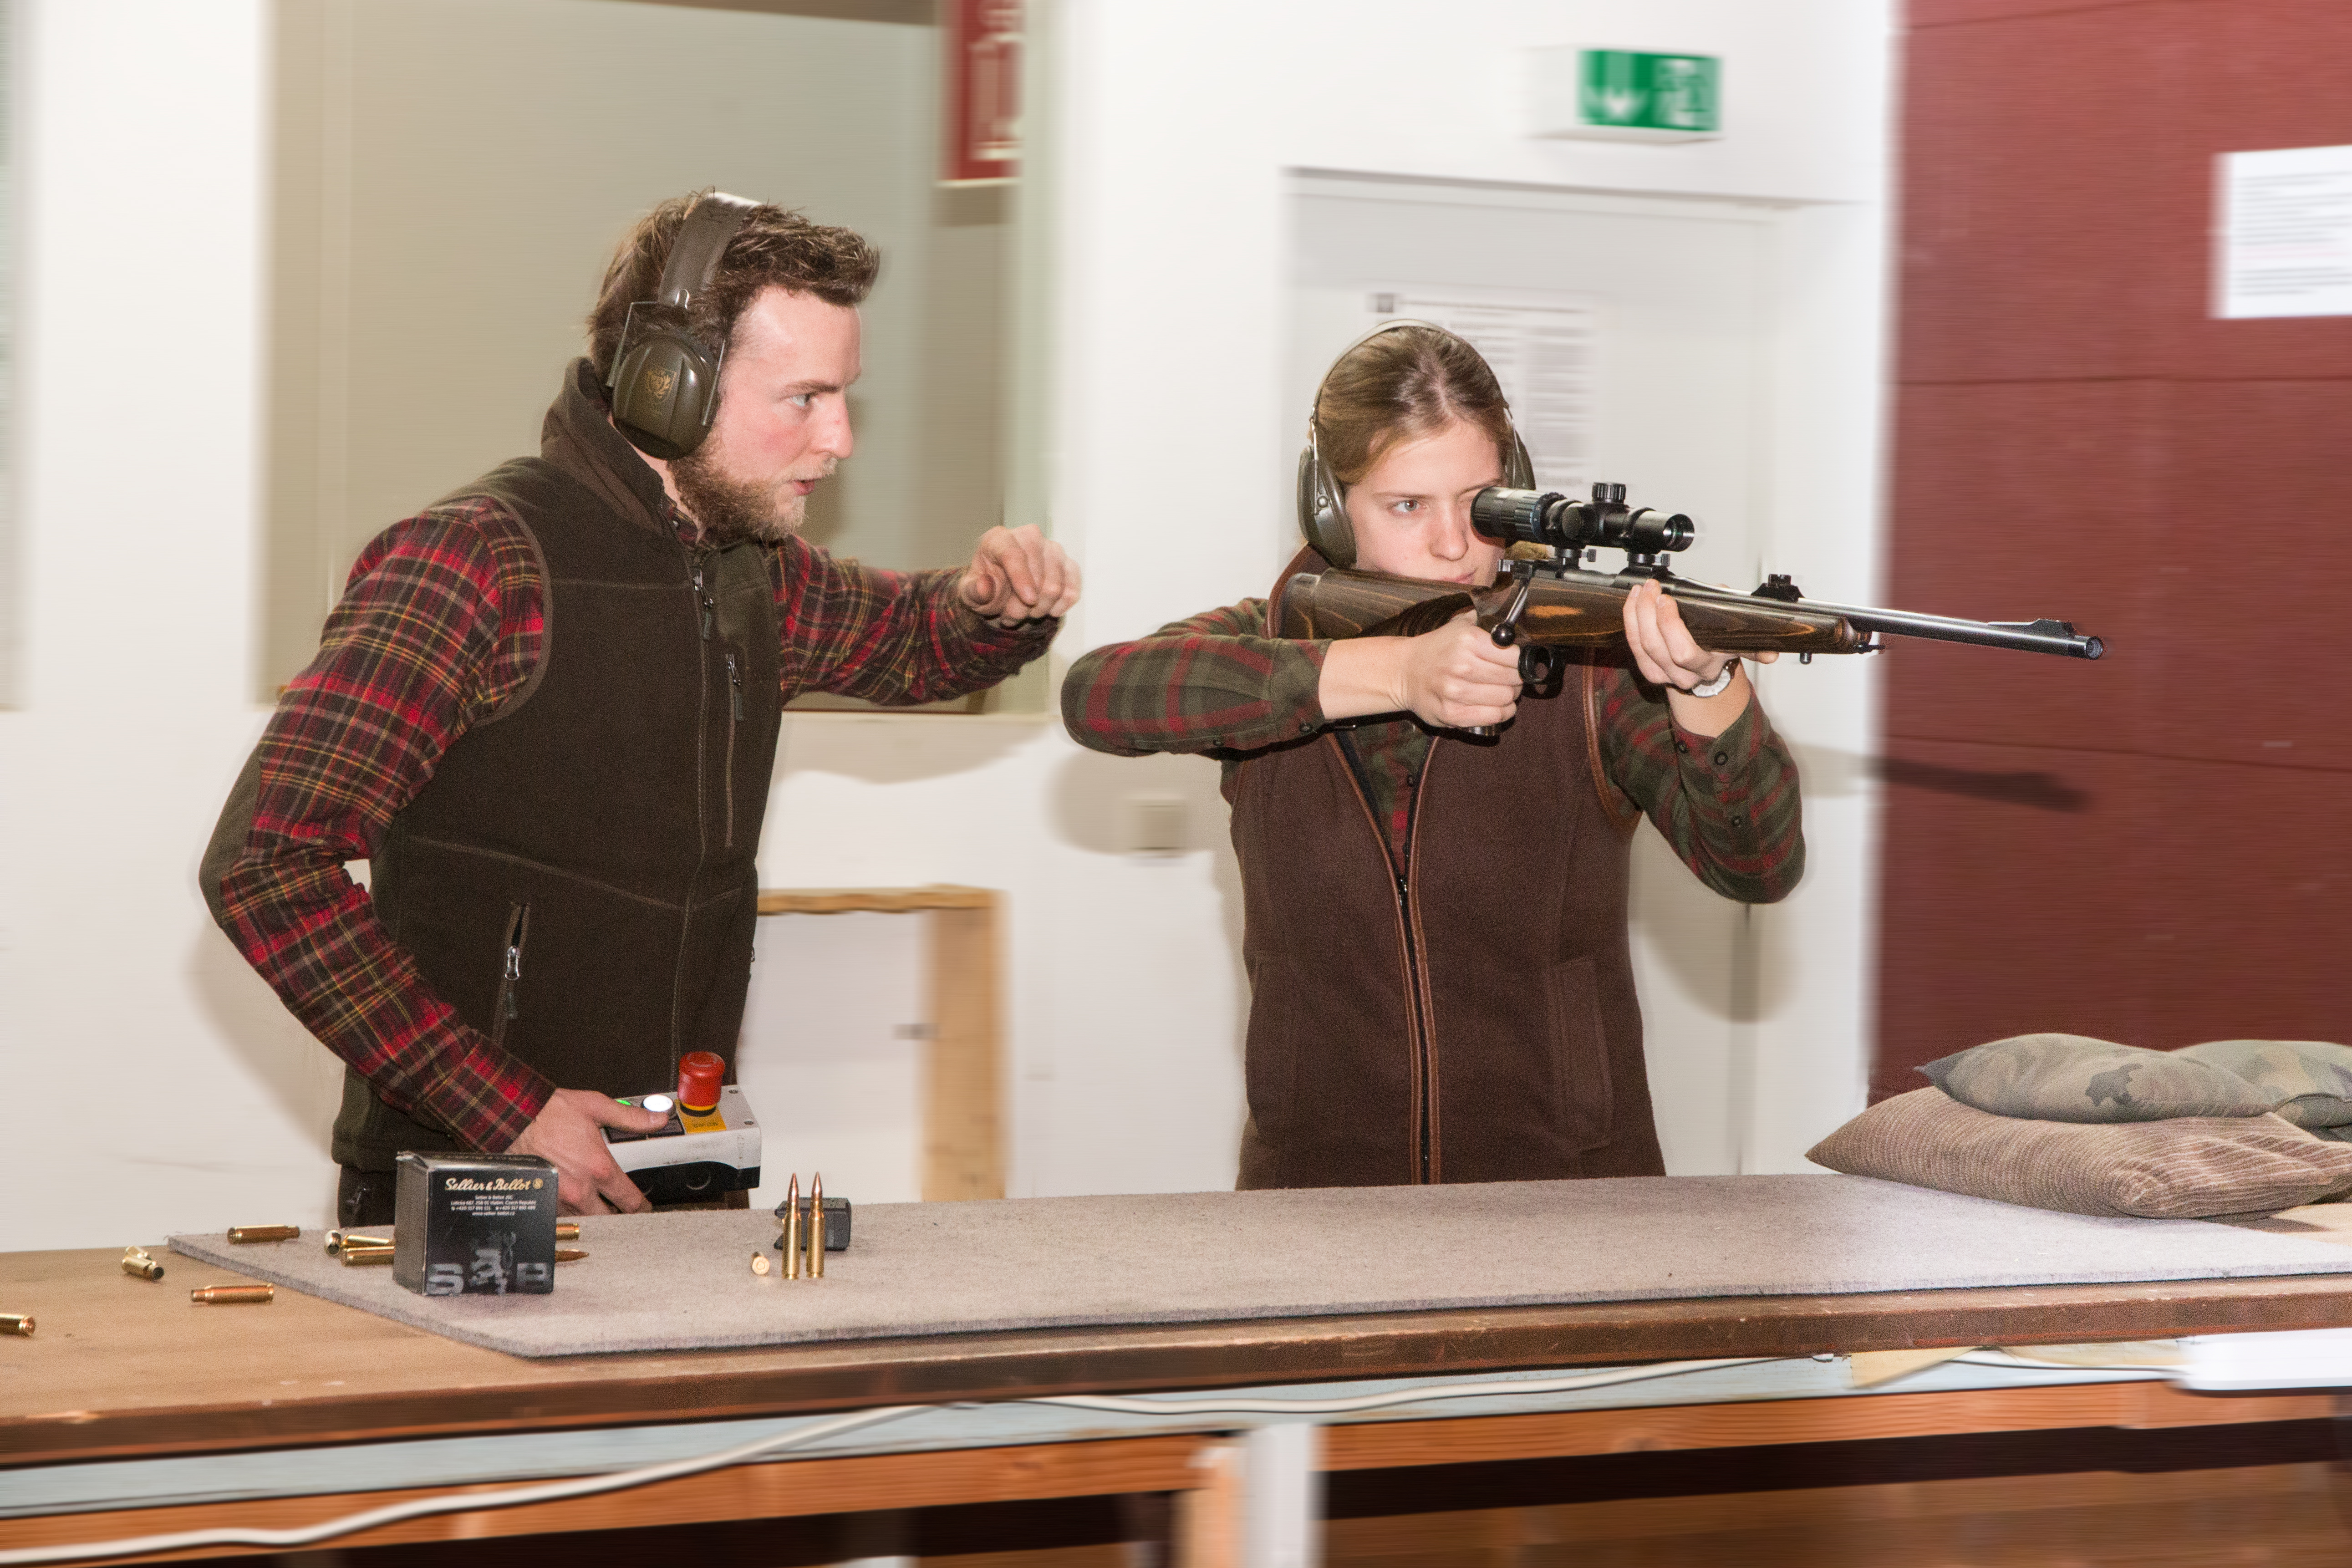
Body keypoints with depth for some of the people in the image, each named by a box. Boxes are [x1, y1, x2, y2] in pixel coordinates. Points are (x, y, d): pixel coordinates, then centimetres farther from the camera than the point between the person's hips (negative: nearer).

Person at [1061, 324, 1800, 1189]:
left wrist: (1706, 683, -33)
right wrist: (1394, 672, -23)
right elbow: (1096, 694, -15)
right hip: (1318, 1189, 1)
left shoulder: (1590, 660, 0)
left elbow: (1760, 868, -12)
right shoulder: (1273, 640, 5)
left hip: (1564, 1197, -1)